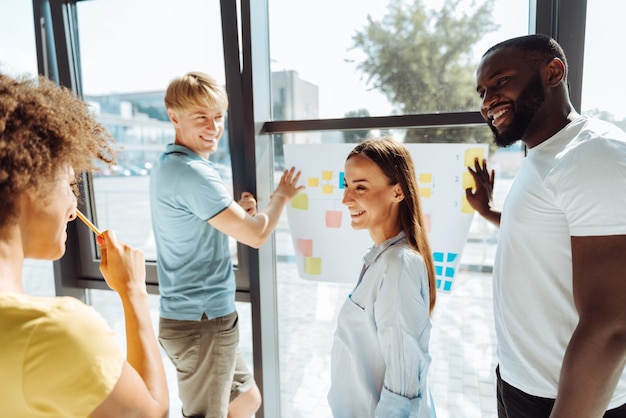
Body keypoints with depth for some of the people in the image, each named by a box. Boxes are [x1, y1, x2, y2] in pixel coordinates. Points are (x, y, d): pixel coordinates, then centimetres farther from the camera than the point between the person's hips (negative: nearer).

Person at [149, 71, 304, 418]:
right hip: (203, 321, -10)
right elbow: (255, 234, -21)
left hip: (185, 316, 10)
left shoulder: (166, 166, 10)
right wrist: (281, 195, -3)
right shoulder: (193, 173, -22)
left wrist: (237, 210, 0)